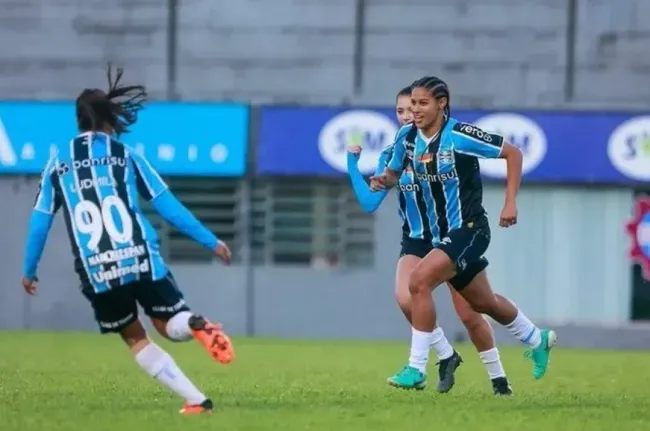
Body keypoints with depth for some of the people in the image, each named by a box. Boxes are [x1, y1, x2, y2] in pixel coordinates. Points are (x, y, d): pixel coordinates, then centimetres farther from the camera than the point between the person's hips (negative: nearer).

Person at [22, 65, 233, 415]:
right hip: (141, 261, -1)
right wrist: (211, 242, 11)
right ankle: (196, 325, -26)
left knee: (135, 339, 16)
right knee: (169, 324, 14)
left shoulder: (58, 164, 9)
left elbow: (40, 221, 12)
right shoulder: (126, 156, 6)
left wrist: (29, 271, 26)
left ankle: (195, 400, 1)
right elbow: (168, 206, 5)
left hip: (96, 273, 1)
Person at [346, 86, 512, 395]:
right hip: (416, 242, 2)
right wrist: (352, 162, -11)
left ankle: (498, 378, 18)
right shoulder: (392, 155, -1)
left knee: (470, 316, -1)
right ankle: (445, 356, -2)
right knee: (405, 298, -24)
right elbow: (369, 202, -5)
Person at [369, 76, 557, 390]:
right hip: (441, 234, 7)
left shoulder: (459, 135, -19)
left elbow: (513, 153, -10)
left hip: (469, 231, -7)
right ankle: (537, 340, 47)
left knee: (419, 281, -25)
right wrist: (383, 180, -11)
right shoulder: (407, 136, -2)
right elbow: (394, 172, 14)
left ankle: (417, 368, -18)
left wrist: (510, 203, -15)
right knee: (483, 302, 22)